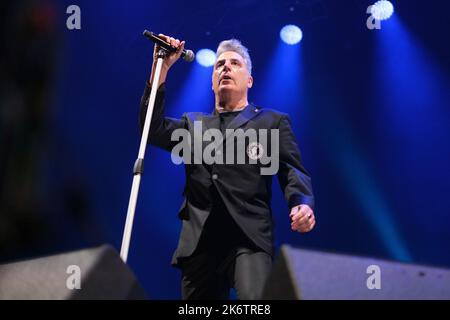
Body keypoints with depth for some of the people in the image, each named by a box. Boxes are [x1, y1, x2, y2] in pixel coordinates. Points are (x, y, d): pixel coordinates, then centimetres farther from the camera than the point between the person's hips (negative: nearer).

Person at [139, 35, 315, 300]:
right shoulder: (194, 124, 24)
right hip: (199, 241, 4)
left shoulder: (273, 121, 15)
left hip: (249, 236, -3)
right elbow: (154, 130, 8)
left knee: (256, 300, -29)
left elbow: (293, 172, 5)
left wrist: (302, 204, -18)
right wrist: (161, 69, 3)